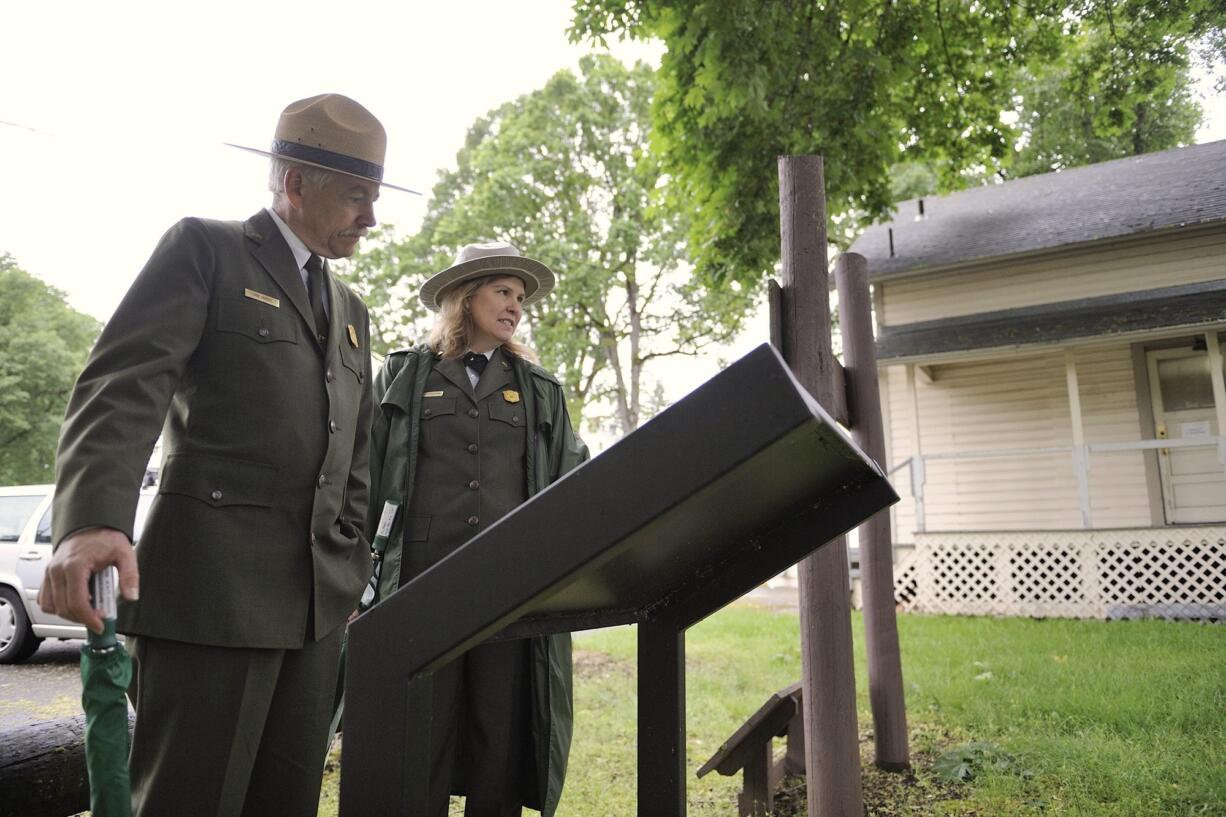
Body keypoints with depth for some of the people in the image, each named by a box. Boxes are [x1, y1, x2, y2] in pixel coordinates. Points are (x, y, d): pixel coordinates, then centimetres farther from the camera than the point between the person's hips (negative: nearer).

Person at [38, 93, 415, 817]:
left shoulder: (351, 310, 21)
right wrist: (92, 521, -27)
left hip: (319, 599, 6)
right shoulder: (205, 249, 2)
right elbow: (124, 384, -12)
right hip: (214, 586, -6)